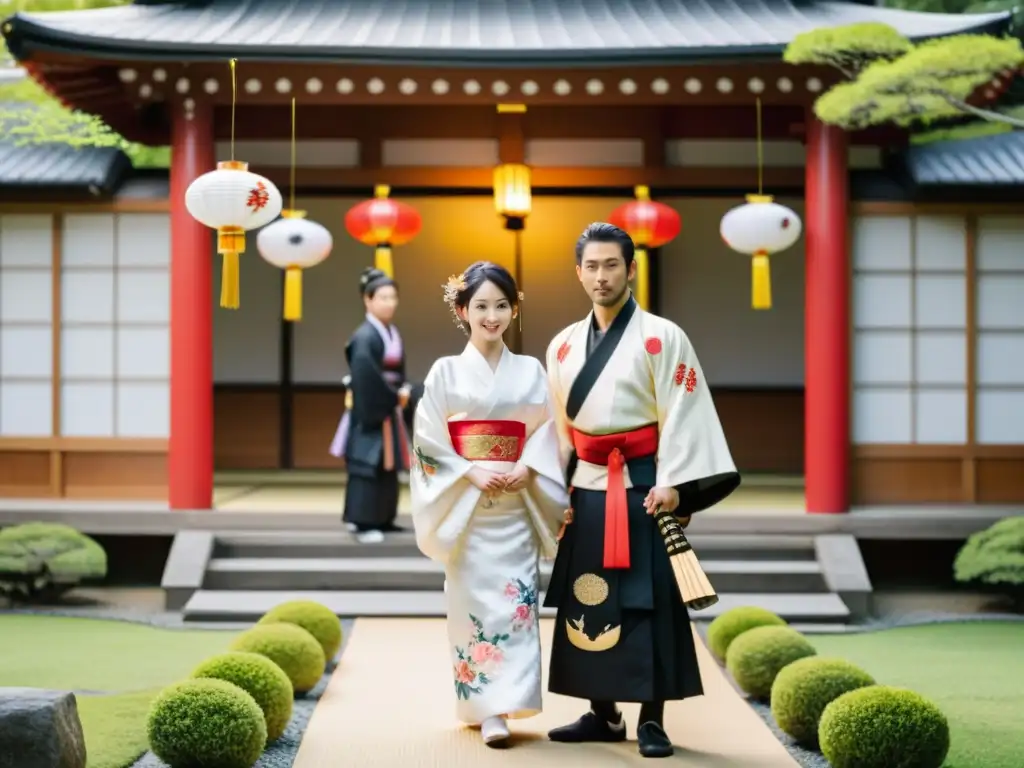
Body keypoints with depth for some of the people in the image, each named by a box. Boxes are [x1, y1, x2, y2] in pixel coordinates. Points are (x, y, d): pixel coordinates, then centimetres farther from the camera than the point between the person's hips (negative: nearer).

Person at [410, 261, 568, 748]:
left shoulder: (530, 371, 7)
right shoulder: (445, 372, 2)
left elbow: (547, 435, 6)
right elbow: (429, 442, -3)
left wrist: (526, 471, -12)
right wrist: (473, 473, -14)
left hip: (517, 505, 2)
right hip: (466, 507, -1)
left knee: (514, 601, -4)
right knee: (475, 604, -2)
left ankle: (503, 705, 1)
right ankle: (483, 708, 3)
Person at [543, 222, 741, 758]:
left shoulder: (661, 337, -5)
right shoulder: (563, 346, 10)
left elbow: (682, 416, -10)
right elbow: (558, 425, 14)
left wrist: (671, 485, -18)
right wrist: (556, 489, 8)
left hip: (642, 487, -5)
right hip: (586, 492, 5)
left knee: (649, 604, -4)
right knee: (587, 602, 7)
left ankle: (651, 721, 3)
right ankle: (603, 714, 18)